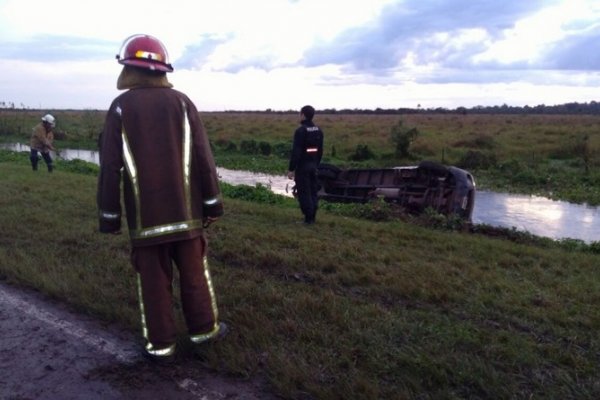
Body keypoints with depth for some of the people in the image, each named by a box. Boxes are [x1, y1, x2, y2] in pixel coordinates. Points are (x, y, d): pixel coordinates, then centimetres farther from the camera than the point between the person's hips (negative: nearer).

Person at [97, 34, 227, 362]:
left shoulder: (121, 107, -2)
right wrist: (212, 202, 3)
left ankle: (161, 343, 17)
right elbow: (202, 155, -3)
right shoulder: (181, 102, 0)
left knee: (153, 277, 8)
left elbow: (110, 165, -4)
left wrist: (109, 215, 4)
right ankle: (203, 328, 25)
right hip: (184, 208, 1)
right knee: (193, 270, 13)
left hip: (144, 213, -1)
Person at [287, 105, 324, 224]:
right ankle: (312, 217, 18)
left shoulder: (301, 131, -16)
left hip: (302, 166, -8)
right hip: (313, 165, 8)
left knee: (304, 193, -1)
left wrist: (291, 169, -15)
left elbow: (296, 152, -18)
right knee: (313, 192, 12)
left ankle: (308, 218, 0)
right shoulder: (318, 130, 8)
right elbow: (320, 150, 13)